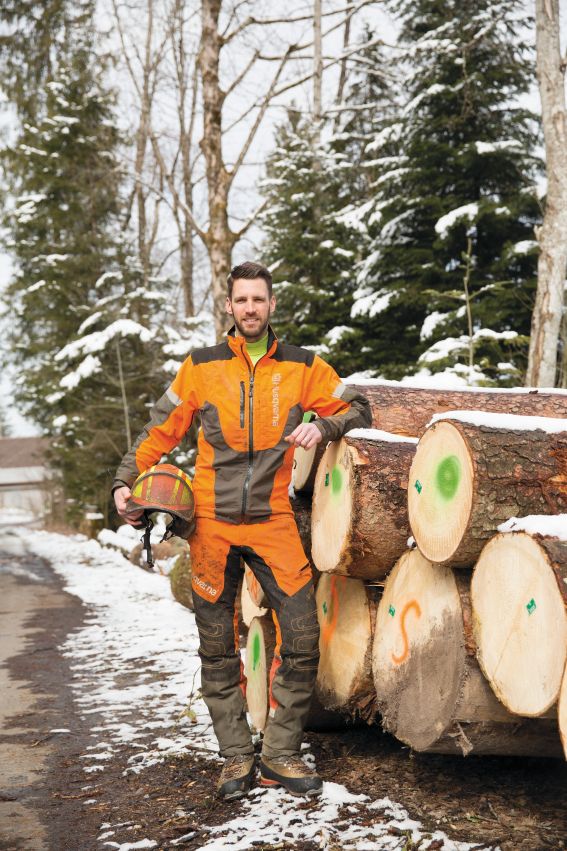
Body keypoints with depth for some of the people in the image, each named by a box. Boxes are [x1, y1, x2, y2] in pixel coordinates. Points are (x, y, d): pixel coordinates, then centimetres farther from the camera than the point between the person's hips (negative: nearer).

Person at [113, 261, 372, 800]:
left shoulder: (302, 367, 5)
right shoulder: (201, 367, 4)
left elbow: (358, 410, 10)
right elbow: (161, 431, 7)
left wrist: (322, 426, -9)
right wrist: (124, 482, -3)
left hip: (272, 519, 0)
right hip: (211, 523, 0)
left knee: (302, 634, -6)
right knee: (217, 646, 5)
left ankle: (281, 754, 7)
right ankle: (236, 757, 16)